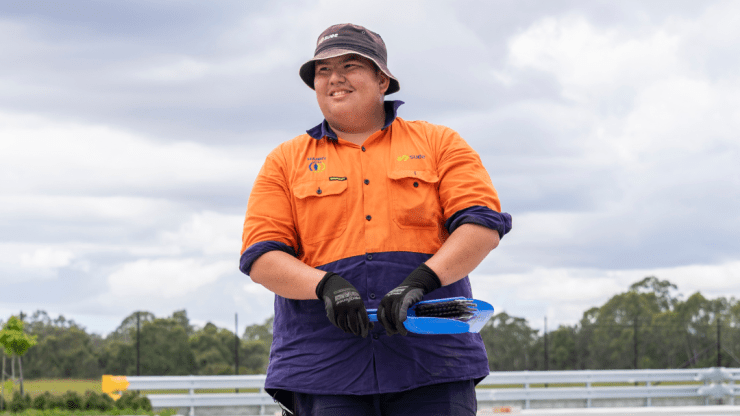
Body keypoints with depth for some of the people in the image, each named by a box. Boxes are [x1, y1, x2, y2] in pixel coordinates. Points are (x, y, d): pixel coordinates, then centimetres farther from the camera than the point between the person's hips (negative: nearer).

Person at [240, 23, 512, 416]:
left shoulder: (438, 143, 13)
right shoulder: (286, 161, 15)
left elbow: (482, 224, 1)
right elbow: (261, 256, 5)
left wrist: (421, 280, -16)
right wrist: (326, 286, -14)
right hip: (324, 367, 1)